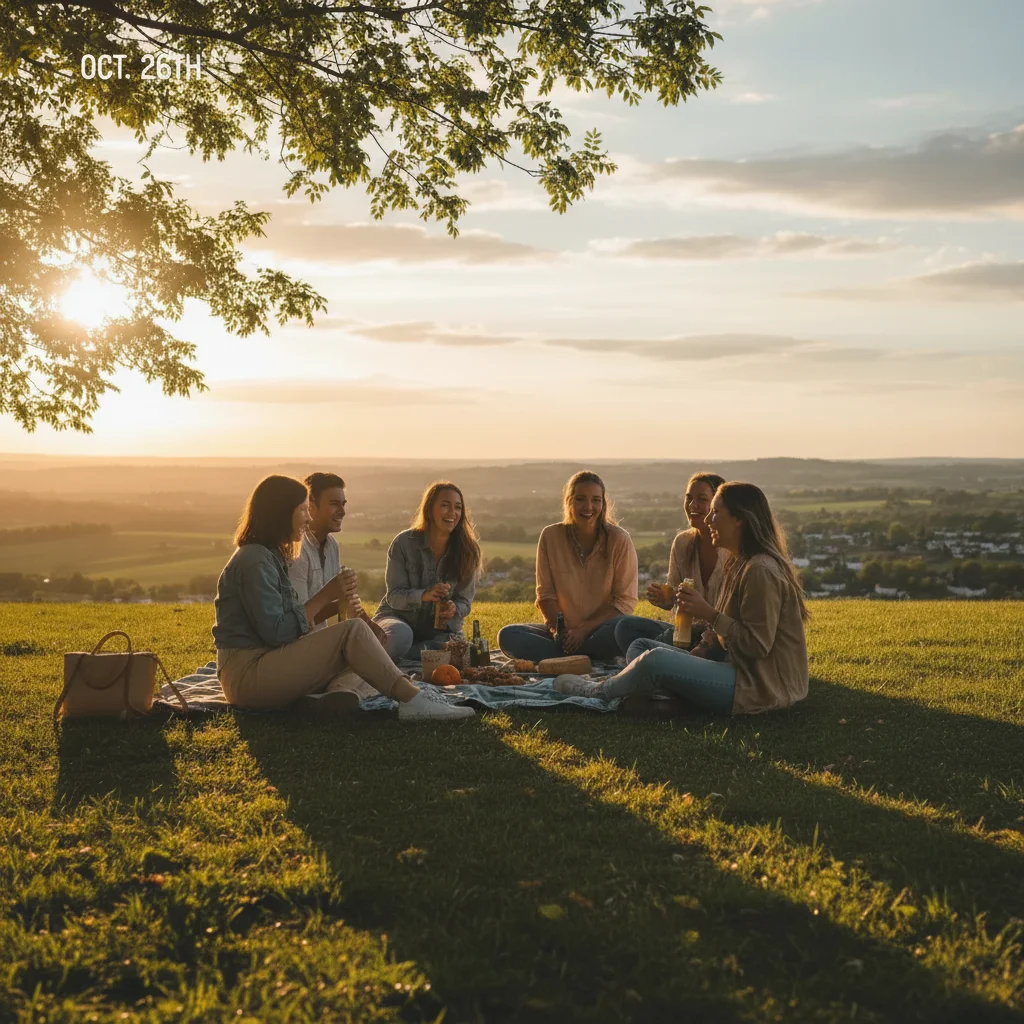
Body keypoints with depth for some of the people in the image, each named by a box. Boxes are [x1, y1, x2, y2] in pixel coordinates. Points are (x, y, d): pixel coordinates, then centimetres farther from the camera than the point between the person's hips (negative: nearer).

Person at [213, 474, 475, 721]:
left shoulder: (268, 556, 19)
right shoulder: (255, 562, -14)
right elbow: (277, 632, -20)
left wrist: (334, 604, 2)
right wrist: (325, 597, -11)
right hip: (247, 674, -10)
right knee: (353, 632, -20)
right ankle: (413, 700, -19)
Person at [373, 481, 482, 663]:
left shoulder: (467, 550, -4)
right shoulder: (404, 543, -10)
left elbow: (464, 602, -1)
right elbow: (394, 596, -12)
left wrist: (453, 609, -27)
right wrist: (424, 595, -33)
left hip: (440, 627, 3)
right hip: (399, 616, -3)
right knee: (399, 636, -40)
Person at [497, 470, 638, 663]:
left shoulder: (619, 539, -5)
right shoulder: (550, 537, 1)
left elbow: (625, 600, -6)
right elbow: (545, 594, 4)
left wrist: (585, 629, -17)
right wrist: (556, 627, -16)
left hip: (601, 630, -3)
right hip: (563, 633, 3)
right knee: (507, 636, -23)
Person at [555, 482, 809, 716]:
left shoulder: (760, 571, -19)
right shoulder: (741, 564, 14)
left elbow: (758, 645, -21)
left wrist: (709, 614, -19)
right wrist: (703, 648, -1)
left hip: (759, 686, -11)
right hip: (738, 669, 11)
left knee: (656, 660, -25)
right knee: (640, 647, 11)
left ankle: (597, 693, 0)